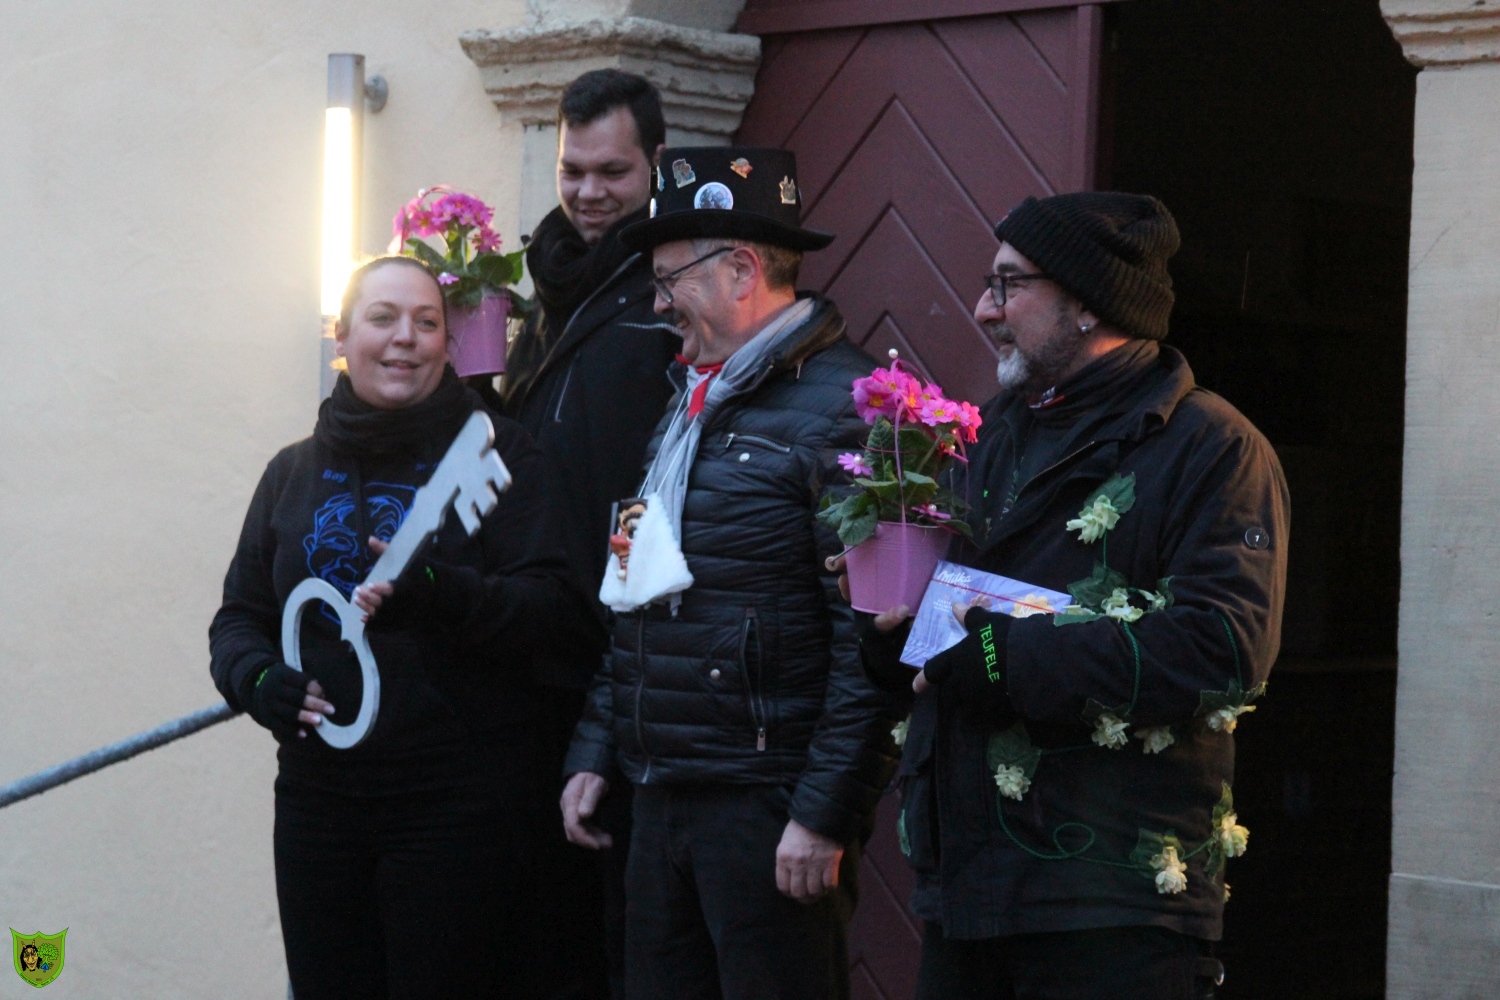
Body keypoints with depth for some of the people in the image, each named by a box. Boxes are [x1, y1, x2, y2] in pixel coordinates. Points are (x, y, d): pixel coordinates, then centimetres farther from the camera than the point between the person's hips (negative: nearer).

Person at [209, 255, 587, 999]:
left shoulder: (495, 452, 0)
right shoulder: (294, 471, 14)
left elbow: (553, 601, -9)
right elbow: (239, 616, 17)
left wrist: (440, 594, -26)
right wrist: (259, 680, -6)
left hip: (459, 799, -4)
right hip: (318, 793, 4)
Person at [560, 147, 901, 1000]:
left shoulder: (844, 409, -12)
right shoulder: (694, 403, 18)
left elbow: (872, 638, -18)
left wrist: (823, 813, -20)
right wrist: (597, 755, 19)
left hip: (769, 802, -9)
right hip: (664, 796, 9)